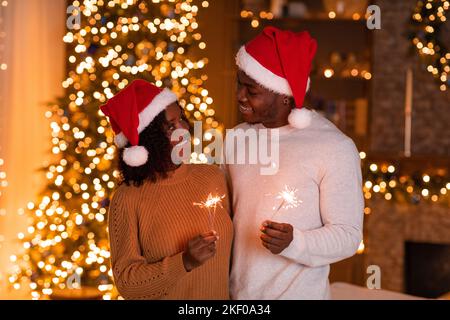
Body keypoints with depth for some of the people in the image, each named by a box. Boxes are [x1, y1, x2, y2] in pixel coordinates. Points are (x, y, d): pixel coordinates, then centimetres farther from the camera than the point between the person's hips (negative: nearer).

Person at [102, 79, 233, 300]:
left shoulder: (212, 176, -6)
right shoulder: (127, 199, -18)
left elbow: (231, 244, 5)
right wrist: (184, 262, -28)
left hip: (221, 295, 4)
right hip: (166, 296, -4)